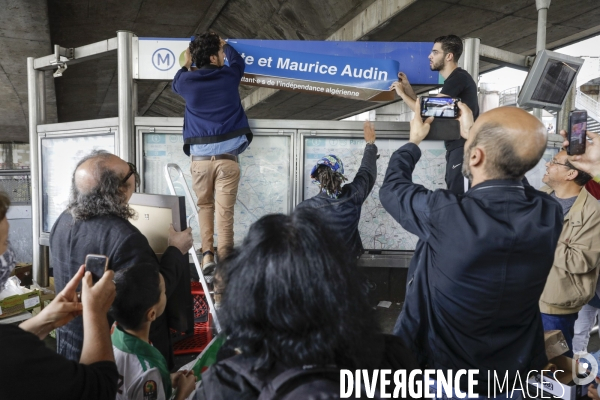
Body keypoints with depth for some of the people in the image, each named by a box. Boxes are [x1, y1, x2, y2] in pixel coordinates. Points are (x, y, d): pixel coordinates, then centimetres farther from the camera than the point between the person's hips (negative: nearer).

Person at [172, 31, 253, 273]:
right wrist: (224, 44, 46)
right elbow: (238, 60, 29)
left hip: (200, 157, 2)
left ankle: (207, 254, 9)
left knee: (205, 206, 19)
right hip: (227, 157, -1)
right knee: (225, 211, -2)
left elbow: (175, 84, 32)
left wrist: (186, 65, 48)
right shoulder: (229, 76, 4)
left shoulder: (187, 81, 5)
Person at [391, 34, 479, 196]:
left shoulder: (458, 78, -10)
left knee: (458, 196, -13)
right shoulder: (454, 80, 21)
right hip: (456, 148, 10)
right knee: (455, 195, 11)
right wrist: (407, 87, 14)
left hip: (463, 148, -10)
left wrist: (402, 94, -2)